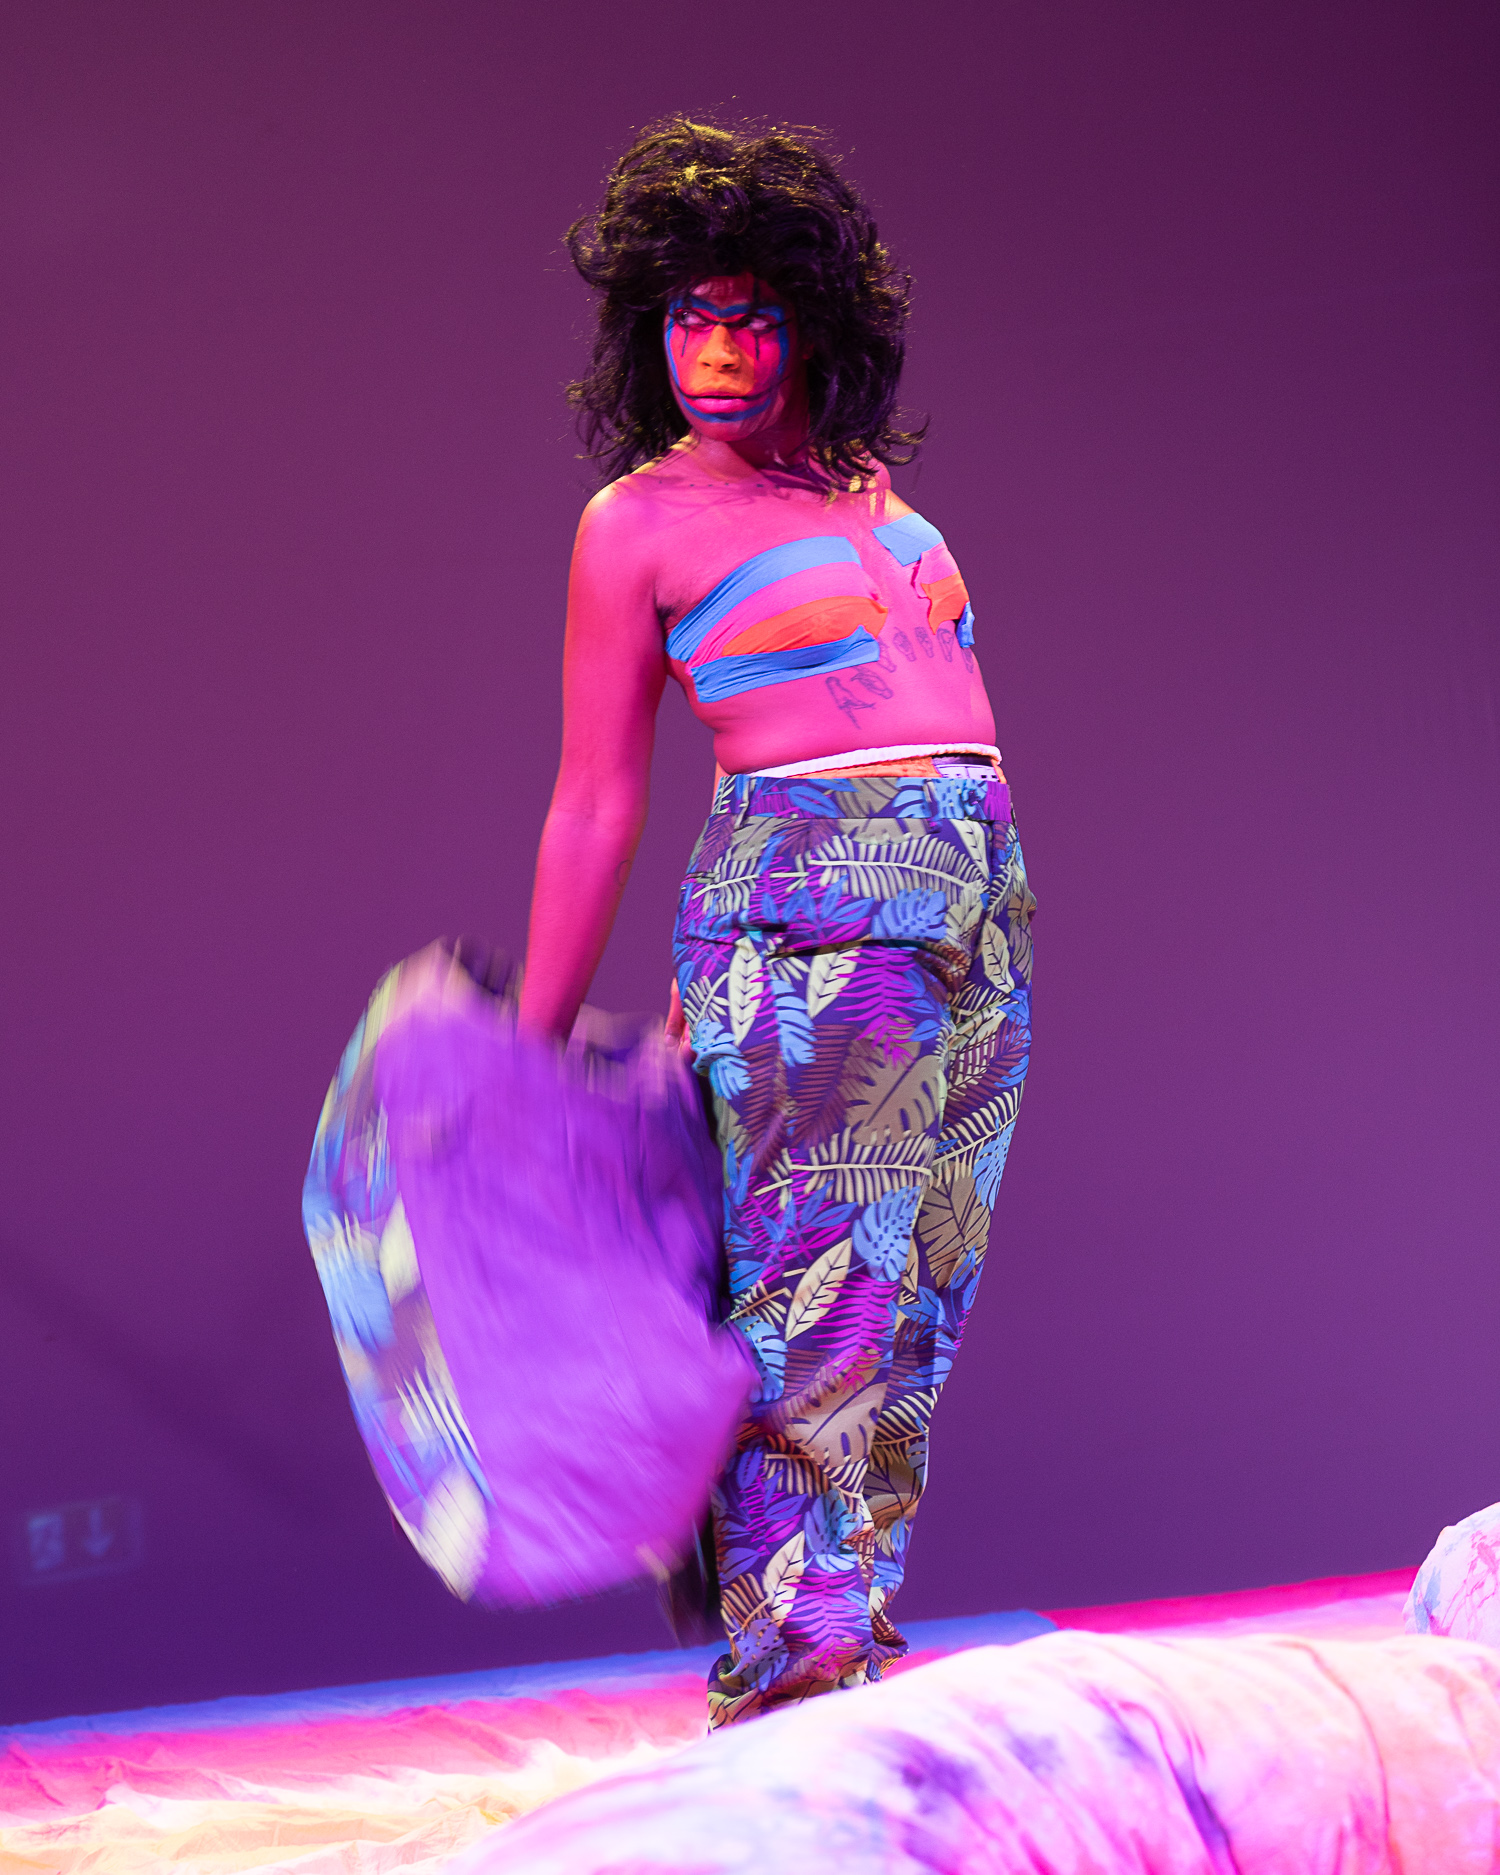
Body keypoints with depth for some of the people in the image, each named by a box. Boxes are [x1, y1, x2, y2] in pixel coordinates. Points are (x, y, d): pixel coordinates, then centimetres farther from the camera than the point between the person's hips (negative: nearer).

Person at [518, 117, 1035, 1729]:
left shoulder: (858, 478, 15)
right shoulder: (640, 519, -1)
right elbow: (594, 804, 2)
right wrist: (535, 1050, 3)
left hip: (979, 900, 6)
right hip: (811, 903, -6)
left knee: (914, 1312, 5)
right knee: (816, 1299, -11)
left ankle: (846, 1684, 10)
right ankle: (779, 1699, -9)